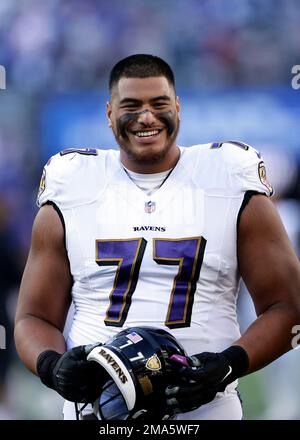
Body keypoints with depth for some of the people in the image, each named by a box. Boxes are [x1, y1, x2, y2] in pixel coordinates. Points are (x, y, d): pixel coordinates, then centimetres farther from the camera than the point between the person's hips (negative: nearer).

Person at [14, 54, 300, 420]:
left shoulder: (233, 186, 3)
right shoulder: (67, 197, 7)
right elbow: (35, 317, 10)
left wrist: (229, 365, -14)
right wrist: (53, 367, -12)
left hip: (206, 406, -1)